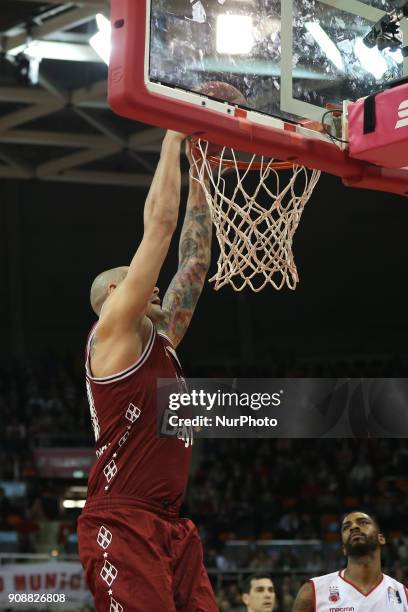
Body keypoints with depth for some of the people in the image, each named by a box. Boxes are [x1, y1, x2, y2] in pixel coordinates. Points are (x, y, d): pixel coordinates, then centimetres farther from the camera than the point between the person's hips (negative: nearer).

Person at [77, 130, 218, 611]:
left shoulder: (161, 341, 21)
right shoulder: (111, 332, 0)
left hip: (171, 528, 9)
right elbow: (159, 222, -3)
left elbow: (194, 255, 23)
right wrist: (173, 138, 4)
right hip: (121, 526, -8)